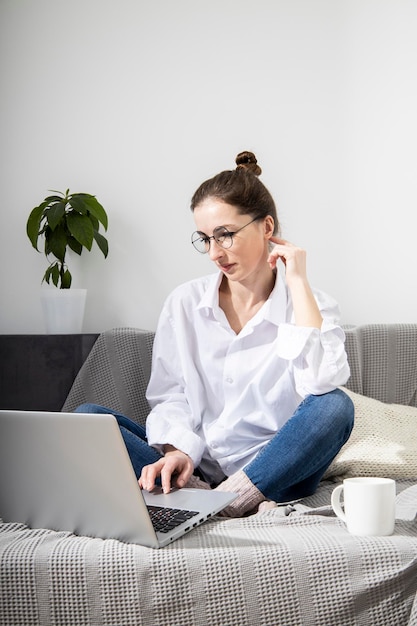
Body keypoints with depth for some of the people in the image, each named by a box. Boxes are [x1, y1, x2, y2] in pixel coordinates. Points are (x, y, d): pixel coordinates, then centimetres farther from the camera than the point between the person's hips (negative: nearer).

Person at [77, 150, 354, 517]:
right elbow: (169, 397, 3)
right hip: (196, 468, 2)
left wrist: (298, 282, -15)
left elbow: (322, 383, -22)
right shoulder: (185, 304, 7)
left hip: (273, 472, -2)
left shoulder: (312, 307, -1)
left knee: (335, 406, -30)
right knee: (86, 417, -16)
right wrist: (177, 451, -19)